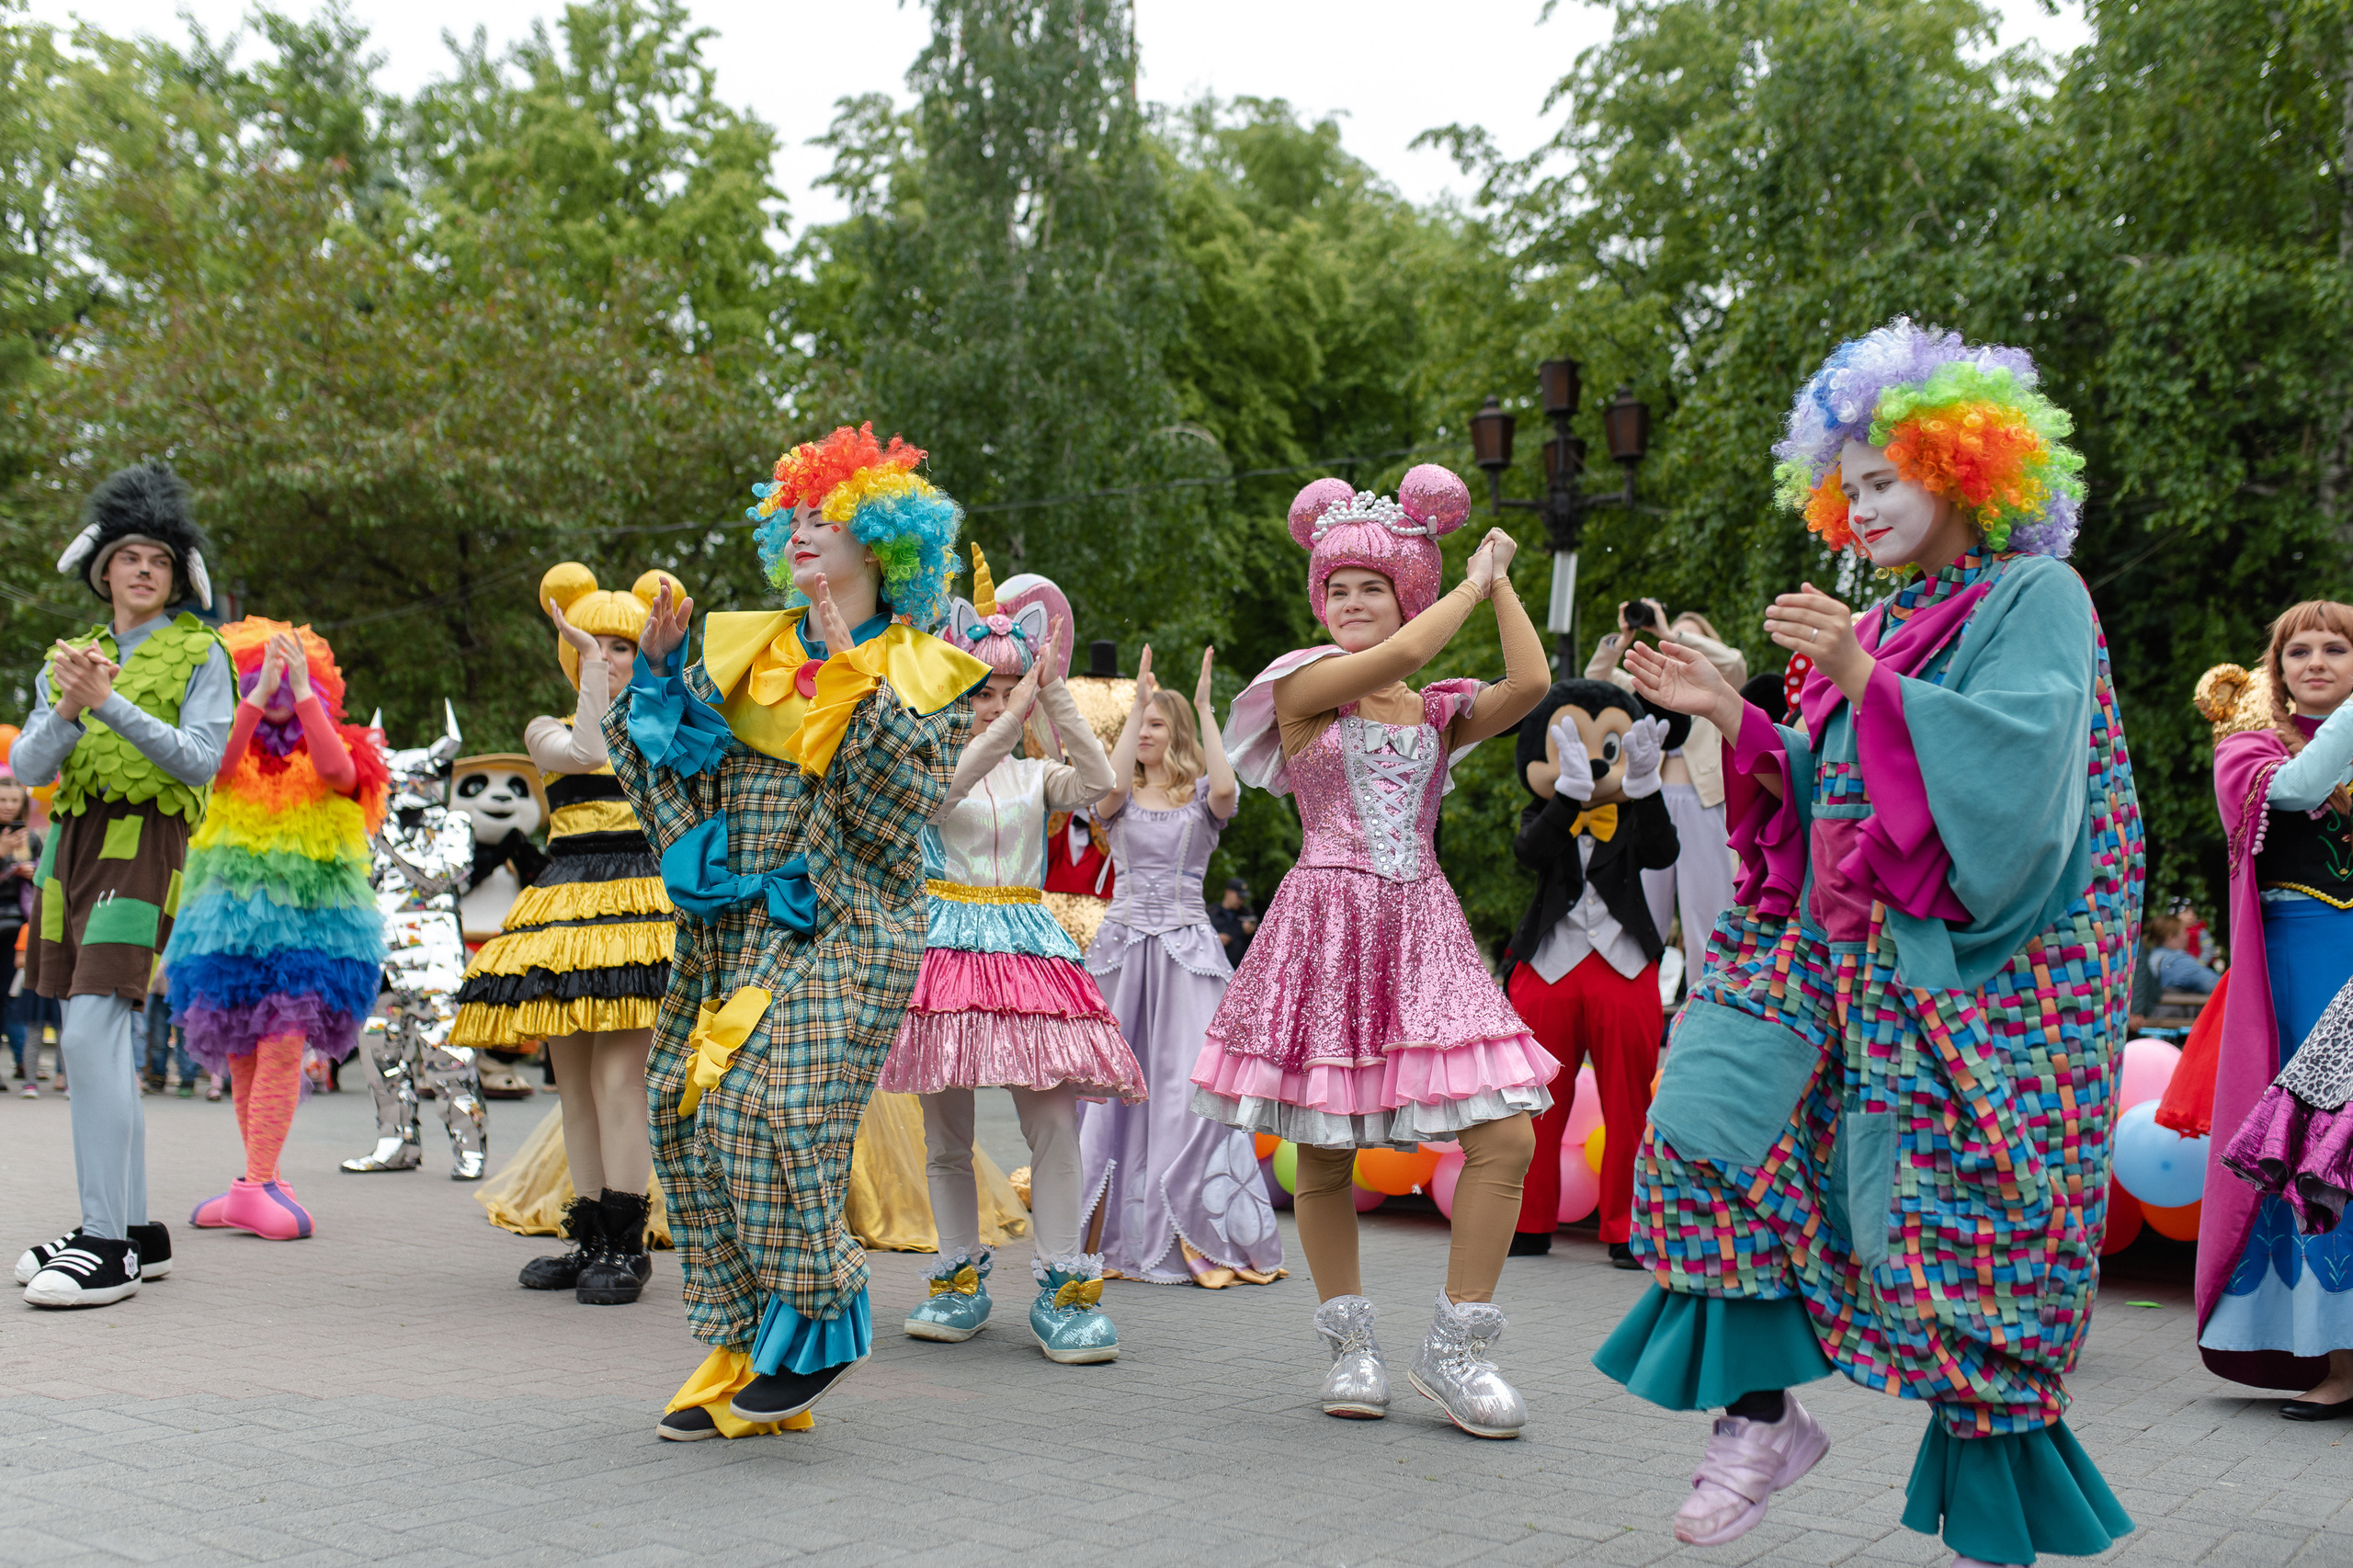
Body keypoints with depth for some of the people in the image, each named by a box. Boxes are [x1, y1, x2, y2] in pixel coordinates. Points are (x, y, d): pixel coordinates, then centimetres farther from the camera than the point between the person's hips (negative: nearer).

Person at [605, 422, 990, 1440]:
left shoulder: (923, 675, 4)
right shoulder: (745, 650, 17)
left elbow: (900, 805, -10)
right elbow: (678, 763, 12)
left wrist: (853, 688, -14)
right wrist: (659, 674, -1)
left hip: (838, 934, -5)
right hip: (727, 928, 5)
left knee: (765, 1111, -20)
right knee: (688, 1115, -1)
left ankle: (818, 1329, 0)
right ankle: (741, 1352, 10)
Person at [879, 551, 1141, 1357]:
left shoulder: (1036, 775, 10)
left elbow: (1097, 782, -10)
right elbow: (947, 782, -22)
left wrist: (1055, 694, -15)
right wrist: (1018, 709, -27)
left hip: (1028, 943, 2)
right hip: (946, 945, -1)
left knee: (1054, 1121, -8)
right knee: (946, 1133, 4)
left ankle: (1061, 1286, -3)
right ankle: (960, 1276, 18)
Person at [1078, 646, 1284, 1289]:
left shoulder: (1201, 797, 5)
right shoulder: (1123, 796, 9)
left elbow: (1226, 787, -19)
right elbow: (1108, 787, -15)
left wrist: (1205, 709, -12)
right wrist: (1136, 704, -12)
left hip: (1185, 947, -2)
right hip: (1124, 942, 2)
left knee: (1188, 1082, -8)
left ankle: (1204, 1239, -1)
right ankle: (1116, 1234, 9)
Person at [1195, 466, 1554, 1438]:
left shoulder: (1437, 711, 13)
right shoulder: (1304, 684, 2)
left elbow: (1530, 682, -4)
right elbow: (1398, 655, -14)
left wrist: (1501, 581, 5)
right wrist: (1473, 583, 0)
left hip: (1422, 930, 3)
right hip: (1327, 927, -3)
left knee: (1505, 1136, -7)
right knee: (1323, 1154, 2)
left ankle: (1455, 1348, 5)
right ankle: (1351, 1346, 20)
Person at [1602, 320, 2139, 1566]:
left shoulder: (2035, 599, -3)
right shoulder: (1889, 624, 19)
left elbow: (2015, 762, -19)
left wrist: (1864, 682, -22)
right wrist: (1729, 717, 4)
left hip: (1971, 965, -7)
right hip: (1840, 945, 7)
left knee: (1966, 1234, -6)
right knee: (1713, 1117, -7)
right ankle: (1760, 1413, 3)